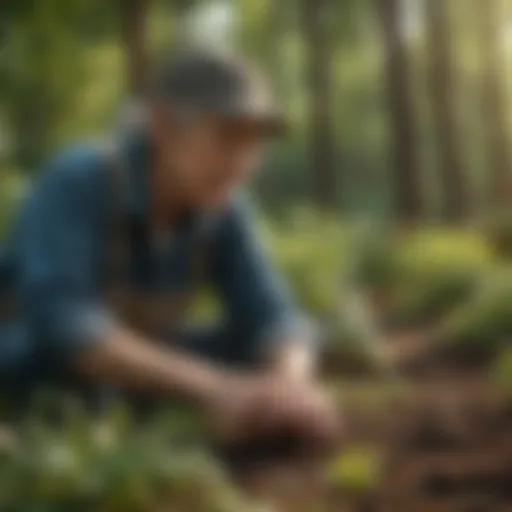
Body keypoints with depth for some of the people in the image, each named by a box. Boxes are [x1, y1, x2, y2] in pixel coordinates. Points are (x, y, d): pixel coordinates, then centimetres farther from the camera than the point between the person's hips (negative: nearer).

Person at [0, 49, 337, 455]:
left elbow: (270, 314, -14)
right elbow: (62, 323, -38)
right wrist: (212, 387, -47)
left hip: (133, 392, 5)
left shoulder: (221, 208, -9)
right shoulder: (78, 183, -25)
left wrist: (290, 385, -38)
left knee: (290, 362, -10)